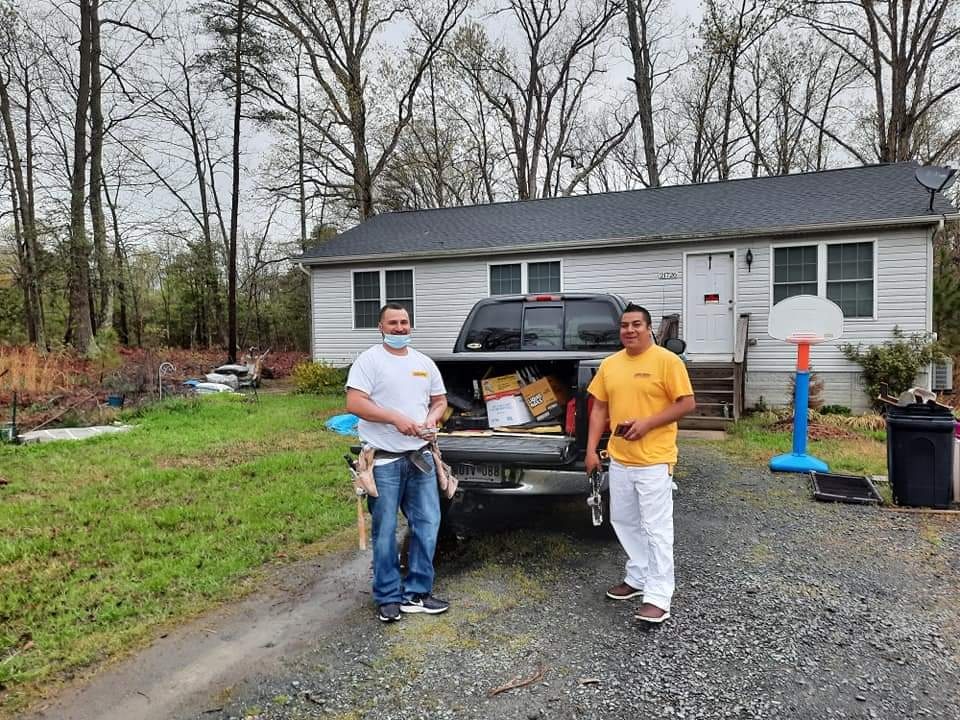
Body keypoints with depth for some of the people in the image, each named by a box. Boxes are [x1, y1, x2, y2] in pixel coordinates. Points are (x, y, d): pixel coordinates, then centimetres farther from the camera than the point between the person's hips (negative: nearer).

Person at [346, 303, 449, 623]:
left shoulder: (424, 363, 12)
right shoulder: (369, 360, -5)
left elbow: (440, 400, 19)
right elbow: (354, 403, -15)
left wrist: (432, 419, -3)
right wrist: (396, 418, -21)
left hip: (420, 456, 5)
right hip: (384, 460, -5)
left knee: (428, 523, 8)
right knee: (385, 531, 4)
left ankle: (417, 592, 22)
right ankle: (388, 598, 18)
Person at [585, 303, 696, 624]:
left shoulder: (667, 361, -8)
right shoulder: (609, 364, 9)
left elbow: (687, 403, -9)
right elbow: (599, 408, 12)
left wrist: (646, 423, -18)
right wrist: (591, 449, 5)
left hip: (654, 460, -6)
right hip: (619, 459, 7)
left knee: (656, 528, -2)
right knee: (624, 522, 16)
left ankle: (658, 598, 6)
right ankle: (638, 578, 33)